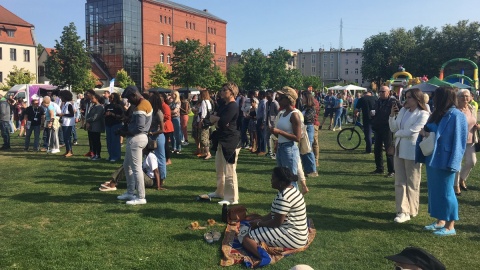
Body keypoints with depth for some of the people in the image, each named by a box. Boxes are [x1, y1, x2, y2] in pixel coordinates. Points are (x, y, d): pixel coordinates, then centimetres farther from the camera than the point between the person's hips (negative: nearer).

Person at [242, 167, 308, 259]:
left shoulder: (284, 197, -23)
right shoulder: (291, 190, 9)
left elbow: (277, 222, -21)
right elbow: (274, 214, 16)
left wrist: (259, 223, -6)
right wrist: (259, 220, 7)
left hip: (292, 237, -11)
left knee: (247, 239, -16)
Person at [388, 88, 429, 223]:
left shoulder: (423, 114, -11)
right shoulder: (403, 110, 8)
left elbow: (411, 132, -19)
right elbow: (393, 128, 10)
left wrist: (397, 133, -3)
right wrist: (392, 115, -4)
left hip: (412, 152, -6)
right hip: (399, 150, 7)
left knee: (412, 183, 6)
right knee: (399, 182, 6)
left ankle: (411, 211, 19)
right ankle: (403, 211, 12)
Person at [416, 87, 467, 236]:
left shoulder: (456, 116, -13)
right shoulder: (437, 114, 12)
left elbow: (457, 140, -16)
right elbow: (428, 130, 18)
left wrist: (451, 163, -19)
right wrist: (424, 132, -6)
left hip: (444, 160, -9)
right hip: (433, 158, 9)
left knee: (445, 191, -1)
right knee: (435, 190, 14)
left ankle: (450, 226, 9)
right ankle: (440, 221, 25)